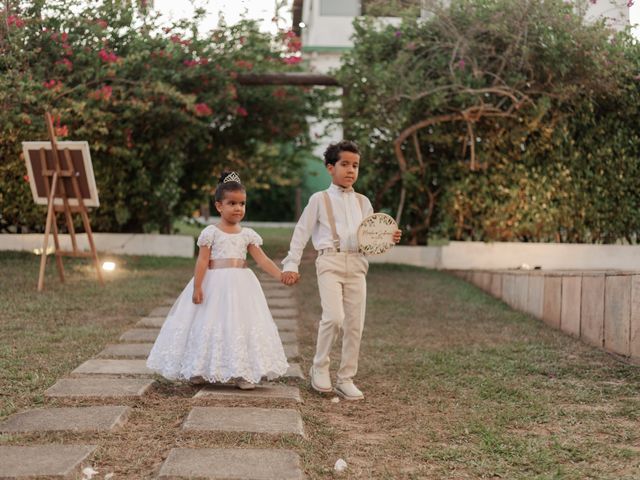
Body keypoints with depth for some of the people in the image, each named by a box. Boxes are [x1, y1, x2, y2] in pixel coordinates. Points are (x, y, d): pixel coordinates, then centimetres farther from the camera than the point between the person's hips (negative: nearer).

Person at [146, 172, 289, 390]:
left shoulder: (247, 234, 6)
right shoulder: (211, 232, -3)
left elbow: (262, 259, 1)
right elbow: (202, 261, -6)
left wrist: (281, 275, -11)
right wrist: (197, 287, -14)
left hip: (240, 287, 3)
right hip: (215, 286, -3)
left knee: (242, 325, 0)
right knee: (210, 325, 3)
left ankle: (243, 373, 6)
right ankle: (200, 370, 16)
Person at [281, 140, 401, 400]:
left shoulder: (362, 202, 14)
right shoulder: (319, 199, 3)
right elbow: (301, 233, 3)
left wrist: (388, 238, -2)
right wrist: (291, 264, -2)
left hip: (356, 264, 4)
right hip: (330, 262, -4)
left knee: (354, 324, 3)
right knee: (334, 316, -20)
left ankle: (346, 379, 15)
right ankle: (320, 367, 2)